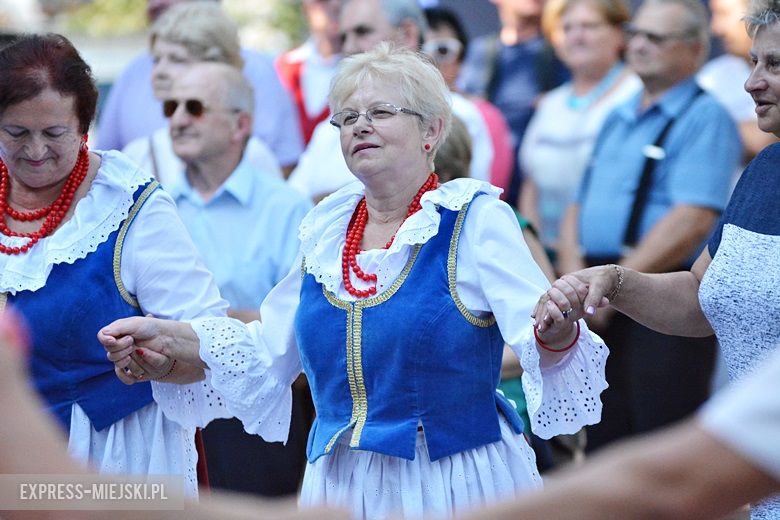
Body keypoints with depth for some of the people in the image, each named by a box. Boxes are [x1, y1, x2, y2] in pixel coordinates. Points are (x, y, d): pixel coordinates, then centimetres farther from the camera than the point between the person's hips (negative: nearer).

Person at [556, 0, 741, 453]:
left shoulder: (705, 118, -7)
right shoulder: (618, 120, 19)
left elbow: (692, 221, -18)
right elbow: (579, 206, 20)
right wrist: (575, 276, 1)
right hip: (601, 310, 8)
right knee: (603, 447, 12)